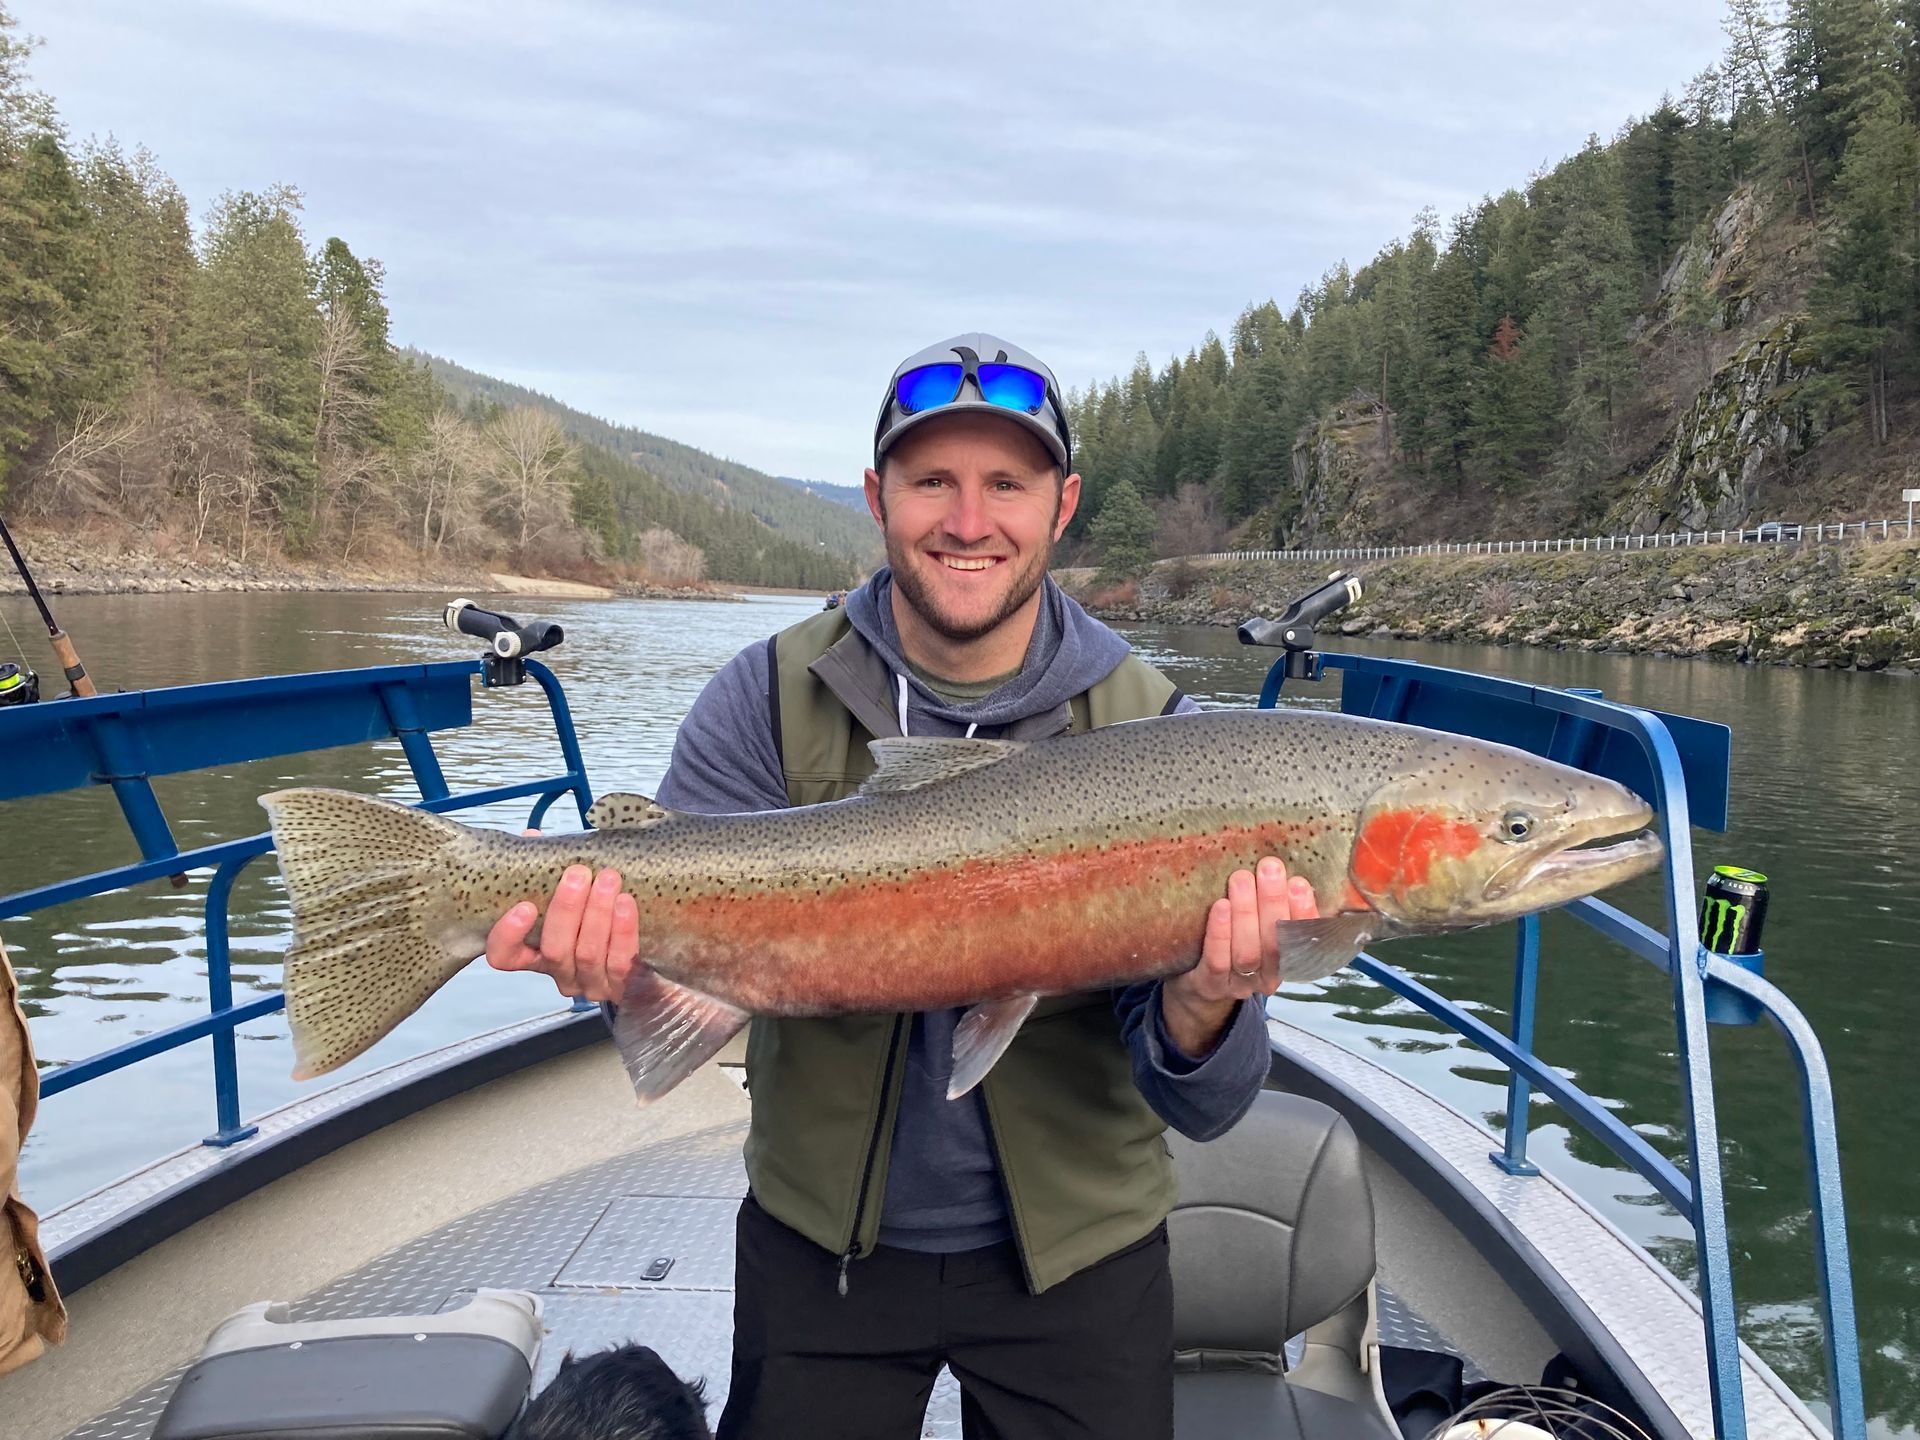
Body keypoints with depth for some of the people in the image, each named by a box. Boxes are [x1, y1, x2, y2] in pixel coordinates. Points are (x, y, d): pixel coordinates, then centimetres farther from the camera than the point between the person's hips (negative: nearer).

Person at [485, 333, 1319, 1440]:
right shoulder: (770, 701, -11)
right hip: (818, 1240, 1)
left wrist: (1202, 1007, -38)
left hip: (1078, 1254, 0)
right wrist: (632, 971, -37)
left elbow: (1201, 1110, -16)